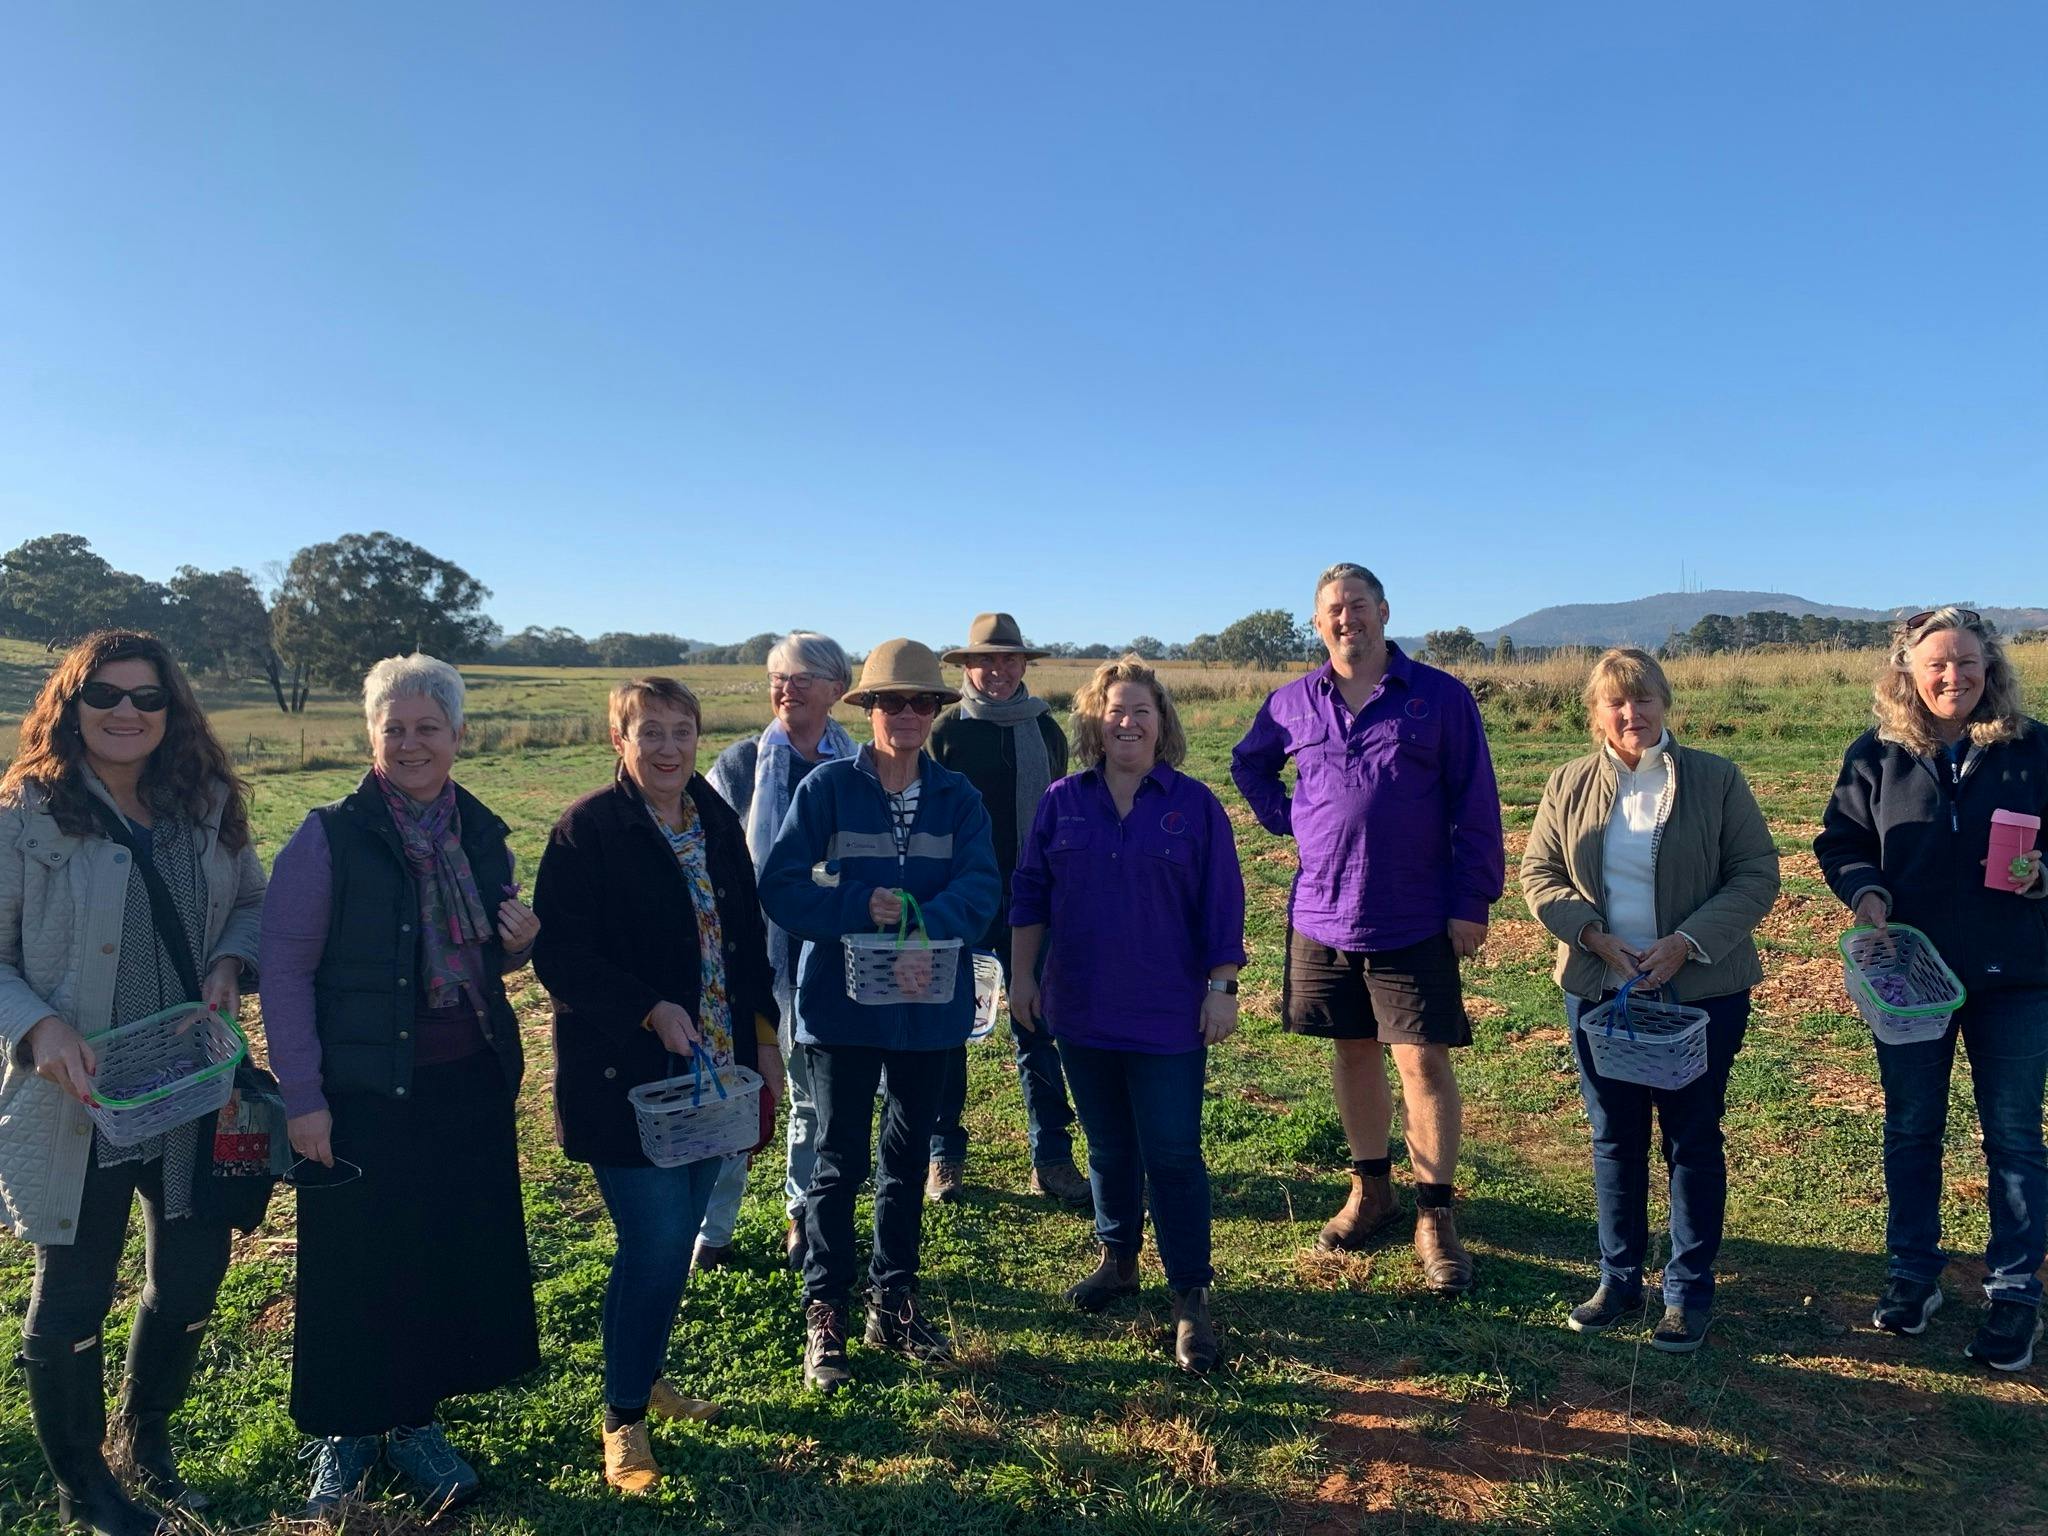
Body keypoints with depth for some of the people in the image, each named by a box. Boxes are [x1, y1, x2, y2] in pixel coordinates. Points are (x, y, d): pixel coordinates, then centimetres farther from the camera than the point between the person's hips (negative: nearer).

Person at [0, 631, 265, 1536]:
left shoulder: (207, 806, 1)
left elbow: (252, 904, 11)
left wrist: (229, 964, -8)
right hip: (74, 1104, -4)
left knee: (193, 1274, 17)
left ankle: (145, 1436, 46)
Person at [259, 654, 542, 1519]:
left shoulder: (480, 833, 5)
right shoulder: (330, 838, -10)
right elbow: (285, 970, -10)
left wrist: (518, 942, -6)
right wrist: (302, 1096, -13)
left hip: (470, 1086, 5)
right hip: (363, 1092, -4)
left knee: (453, 1259, 12)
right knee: (356, 1268, 7)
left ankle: (413, 1420, 32)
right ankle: (340, 1435, 29)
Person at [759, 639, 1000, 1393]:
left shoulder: (956, 796, 2)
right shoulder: (827, 786, -5)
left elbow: (979, 886, -11)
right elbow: (779, 886, -10)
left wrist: (923, 928, -29)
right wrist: (863, 907, -22)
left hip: (928, 1004, 3)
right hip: (843, 1002, -3)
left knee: (908, 1158, 14)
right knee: (840, 1161, 3)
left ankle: (894, 1302, 30)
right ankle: (824, 1315, 18)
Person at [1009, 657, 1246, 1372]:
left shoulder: (1194, 804, -3)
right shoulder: (1063, 802, 3)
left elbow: (1222, 905, -3)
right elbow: (1030, 893, 8)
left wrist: (1222, 989, -6)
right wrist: (1024, 975, 6)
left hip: (1168, 1017, -3)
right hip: (1083, 1014, 3)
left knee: (1173, 1157, 0)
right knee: (1109, 1149, 16)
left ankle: (1191, 1300, 11)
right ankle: (1118, 1261, 35)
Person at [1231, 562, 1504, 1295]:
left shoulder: (1441, 697, -5)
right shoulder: (1293, 703, 5)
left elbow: (1476, 807, -5)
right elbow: (1249, 764, 23)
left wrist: (1472, 903, -9)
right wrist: (1286, 820, 8)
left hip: (1414, 921, -3)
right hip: (1323, 914, 4)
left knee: (1424, 1062, -2)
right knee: (1353, 1051, 14)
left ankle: (1435, 1218, 10)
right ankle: (1369, 1192, 29)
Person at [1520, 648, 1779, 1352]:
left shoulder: (1717, 778, -4)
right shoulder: (1568, 785, 4)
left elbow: (1757, 874, -5)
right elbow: (1537, 875, 4)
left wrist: (1686, 942, -17)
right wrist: (1594, 936, -12)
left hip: (1701, 990, -2)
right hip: (1599, 988, 3)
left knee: (1693, 1140, 8)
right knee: (1614, 1138, 12)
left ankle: (1689, 1293, 22)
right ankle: (1619, 1281, 26)